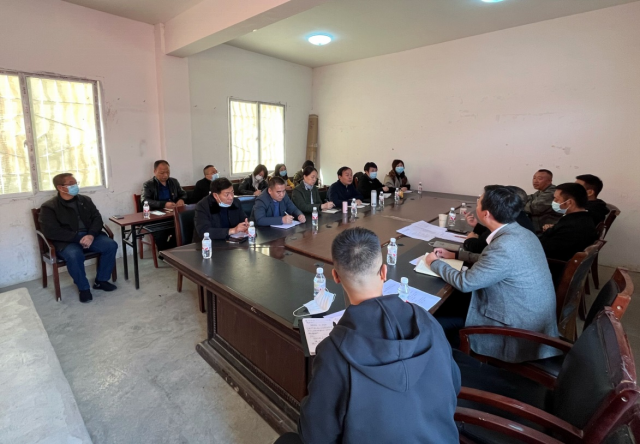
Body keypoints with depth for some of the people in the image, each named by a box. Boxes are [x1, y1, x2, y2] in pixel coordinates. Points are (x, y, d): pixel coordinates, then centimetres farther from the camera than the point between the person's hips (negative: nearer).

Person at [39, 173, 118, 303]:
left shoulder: (85, 200, 11)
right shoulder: (49, 207, -3)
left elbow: (97, 219, 5)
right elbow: (51, 232, -13)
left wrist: (91, 235, -15)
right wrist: (78, 238, -21)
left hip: (89, 236, 5)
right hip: (66, 241, -4)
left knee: (111, 245, -20)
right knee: (74, 255, -36)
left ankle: (101, 281, -2)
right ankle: (83, 288, -12)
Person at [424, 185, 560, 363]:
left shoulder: (505, 246, -31)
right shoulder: (520, 233, -2)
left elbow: (464, 282, -21)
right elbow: (490, 260, 16)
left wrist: (435, 263, -5)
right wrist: (455, 255, 15)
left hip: (519, 332, -9)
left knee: (437, 323, -3)